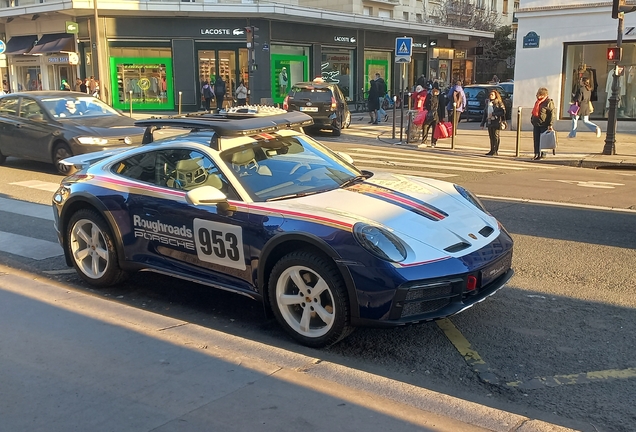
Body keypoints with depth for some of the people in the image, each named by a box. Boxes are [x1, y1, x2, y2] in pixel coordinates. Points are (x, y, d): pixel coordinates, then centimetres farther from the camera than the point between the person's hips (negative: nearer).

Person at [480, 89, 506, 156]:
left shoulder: (499, 103, -4)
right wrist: (482, 123, 14)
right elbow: (485, 113, 18)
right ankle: (492, 150, 14)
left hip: (496, 122, -6)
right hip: (489, 122, 6)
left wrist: (493, 114, -17)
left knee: (495, 136, -4)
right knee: (491, 137, 8)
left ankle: (496, 151, -2)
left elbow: (503, 112, -13)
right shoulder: (487, 103, 15)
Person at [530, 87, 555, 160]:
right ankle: (536, 154, 11)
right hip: (536, 124, 7)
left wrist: (550, 125, -18)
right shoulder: (537, 102, 15)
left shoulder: (549, 102, -9)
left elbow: (551, 114, -13)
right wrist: (532, 120, 21)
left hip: (544, 125, -7)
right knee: (536, 140, 6)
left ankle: (543, 154, 5)